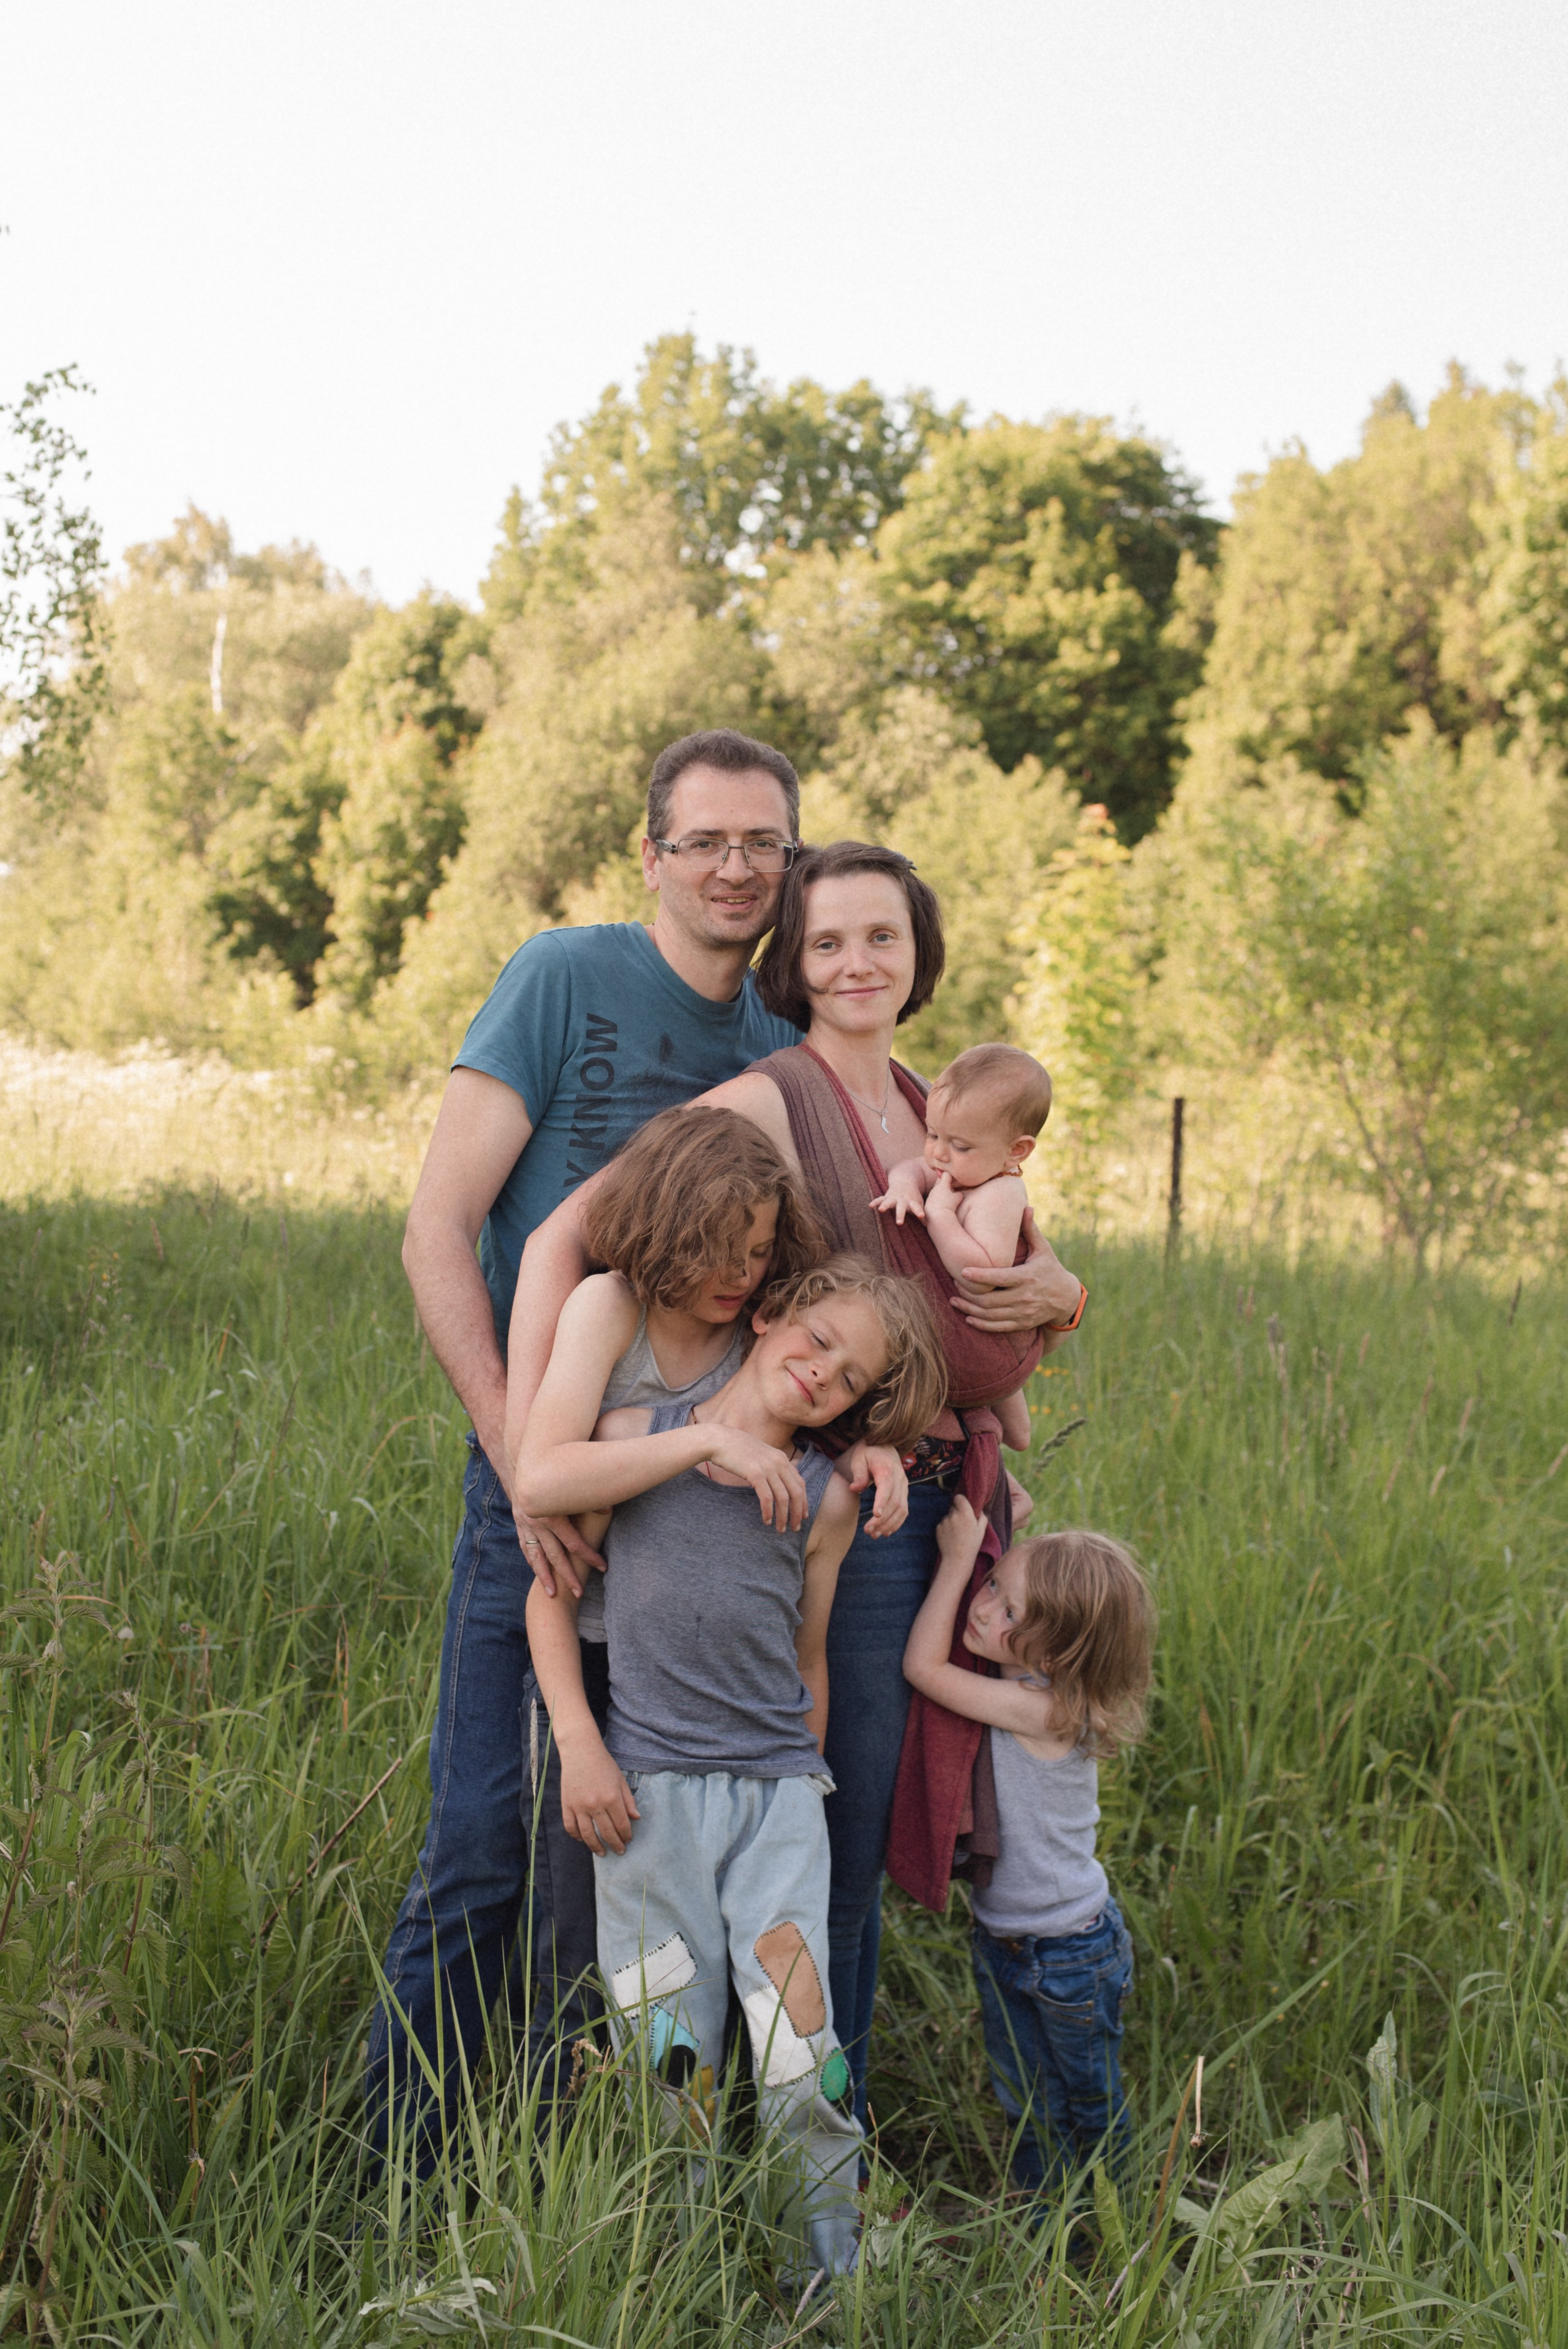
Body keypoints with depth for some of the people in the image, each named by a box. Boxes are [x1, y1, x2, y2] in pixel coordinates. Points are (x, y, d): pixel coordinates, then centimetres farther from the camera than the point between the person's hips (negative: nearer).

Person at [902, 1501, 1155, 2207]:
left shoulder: (1045, 1709, -29)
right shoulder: (1013, 1686, -8)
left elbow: (922, 1666, -26)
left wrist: (956, 1556, -23)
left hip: (1073, 1953, -7)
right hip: (1001, 1940, 7)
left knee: (1090, 2105, 14)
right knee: (1025, 2107, 21)